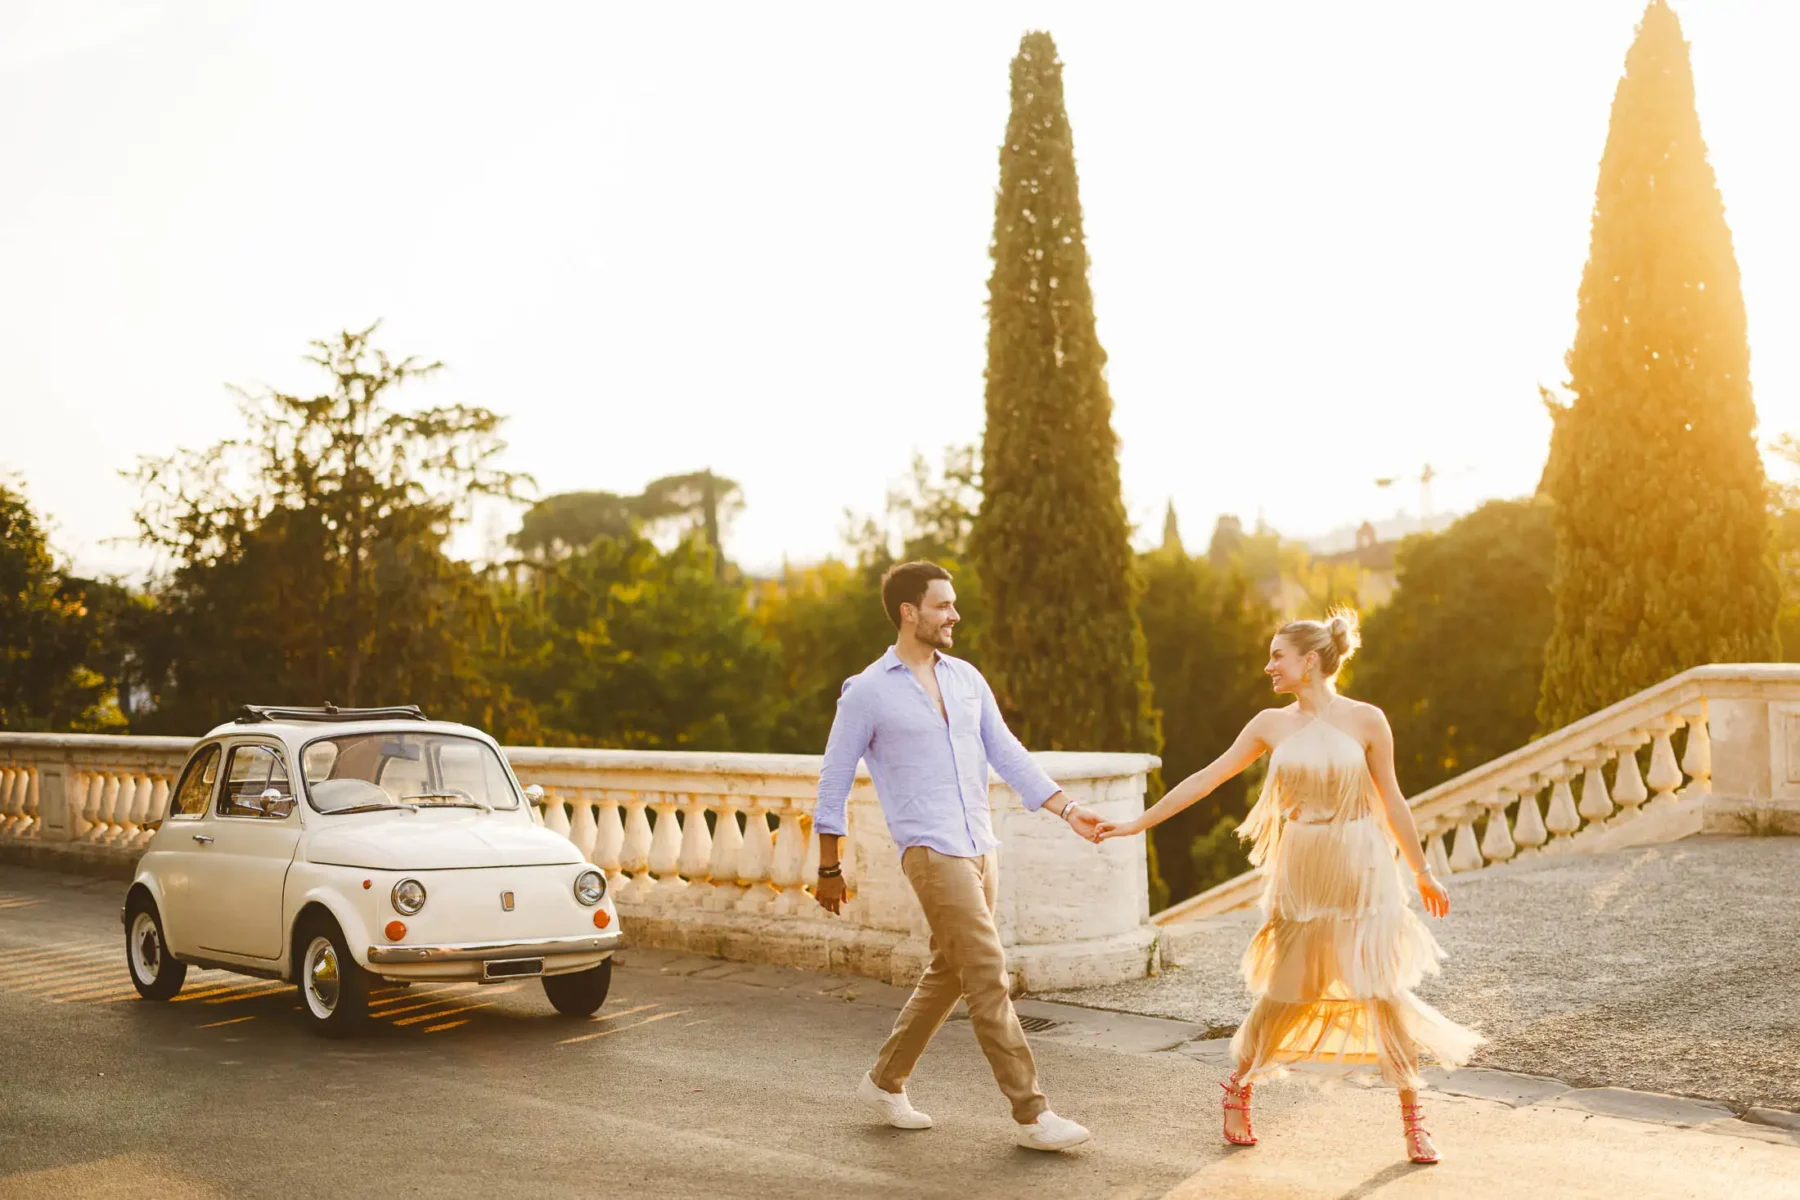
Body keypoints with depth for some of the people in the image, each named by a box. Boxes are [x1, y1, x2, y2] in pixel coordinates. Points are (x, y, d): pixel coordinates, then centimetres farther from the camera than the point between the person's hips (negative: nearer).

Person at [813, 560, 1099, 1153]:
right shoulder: (867, 693, -5)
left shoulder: (966, 678, 12)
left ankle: (885, 1081, 31)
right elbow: (834, 783, 1)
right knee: (989, 981, -10)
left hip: (980, 848, 7)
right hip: (931, 852, -7)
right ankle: (1032, 1115, -5)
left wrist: (1067, 809, 2)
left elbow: (1007, 755, 12)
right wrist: (829, 870, 3)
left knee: (947, 974, 15)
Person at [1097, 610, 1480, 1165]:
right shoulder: (1271, 724, 1)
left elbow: (1390, 801, 2)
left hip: (1362, 872, -2)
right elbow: (1207, 777, 3)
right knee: (1283, 990, 6)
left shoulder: (1366, 720, -6)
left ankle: (1412, 1115, 11)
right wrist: (1139, 822, 1)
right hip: (1301, 874, 2)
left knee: (1384, 990, -3)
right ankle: (1239, 1090, 27)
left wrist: (1422, 873, 7)